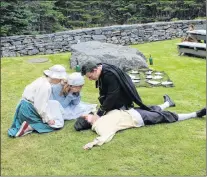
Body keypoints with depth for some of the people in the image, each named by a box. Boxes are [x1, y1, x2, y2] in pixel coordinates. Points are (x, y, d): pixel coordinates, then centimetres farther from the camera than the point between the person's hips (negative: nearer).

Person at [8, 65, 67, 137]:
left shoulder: (43, 80, 5)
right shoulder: (46, 86, -23)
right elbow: (40, 105, -23)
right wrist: (48, 119, -15)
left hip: (26, 106, 9)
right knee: (54, 123, -3)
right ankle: (29, 127, -12)